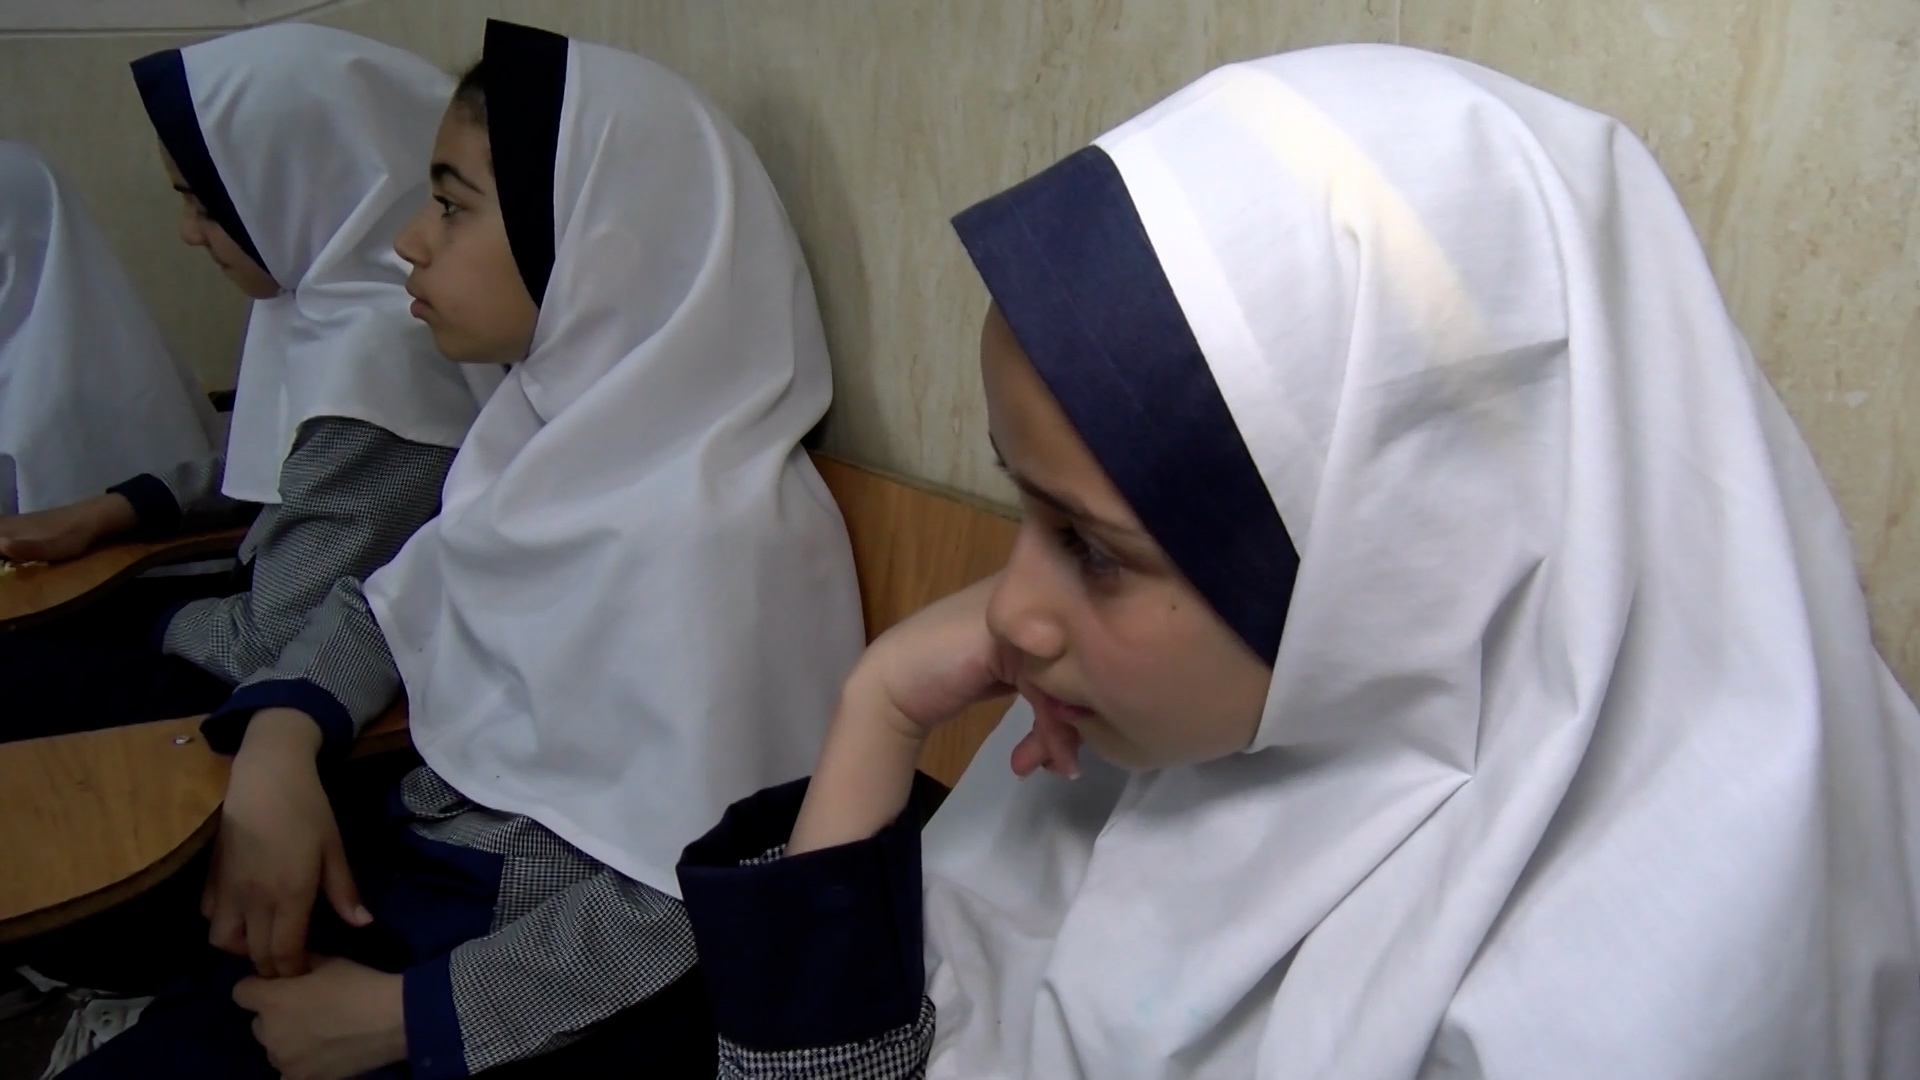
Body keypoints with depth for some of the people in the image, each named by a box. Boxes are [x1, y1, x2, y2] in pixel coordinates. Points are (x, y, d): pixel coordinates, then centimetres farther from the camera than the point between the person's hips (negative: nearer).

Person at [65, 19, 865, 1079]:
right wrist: (278, 748, -7)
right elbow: (387, 603, 12)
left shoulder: (705, 524, -26)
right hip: (420, 867, 7)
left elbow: (691, 897, -23)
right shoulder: (549, 421, 0)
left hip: (565, 991, -6)